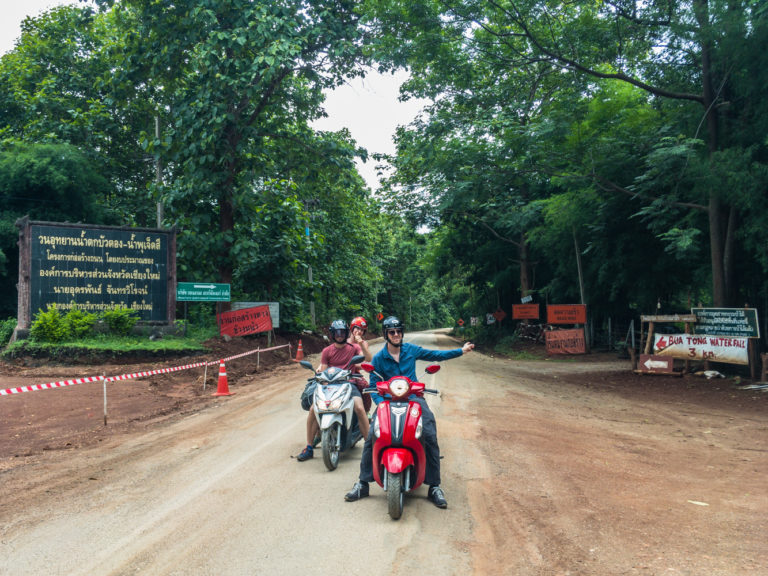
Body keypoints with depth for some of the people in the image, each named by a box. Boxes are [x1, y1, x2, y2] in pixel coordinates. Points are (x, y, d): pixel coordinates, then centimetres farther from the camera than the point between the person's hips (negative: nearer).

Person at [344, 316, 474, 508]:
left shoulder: (411, 350, 8)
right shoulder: (378, 358, 2)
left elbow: (434, 355, 21)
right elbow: (374, 386, 1)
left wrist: (461, 350, 18)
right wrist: (382, 403, -18)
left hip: (413, 398, 1)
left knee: (430, 436, -20)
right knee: (371, 437, -20)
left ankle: (434, 487, -9)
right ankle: (362, 483, -5)